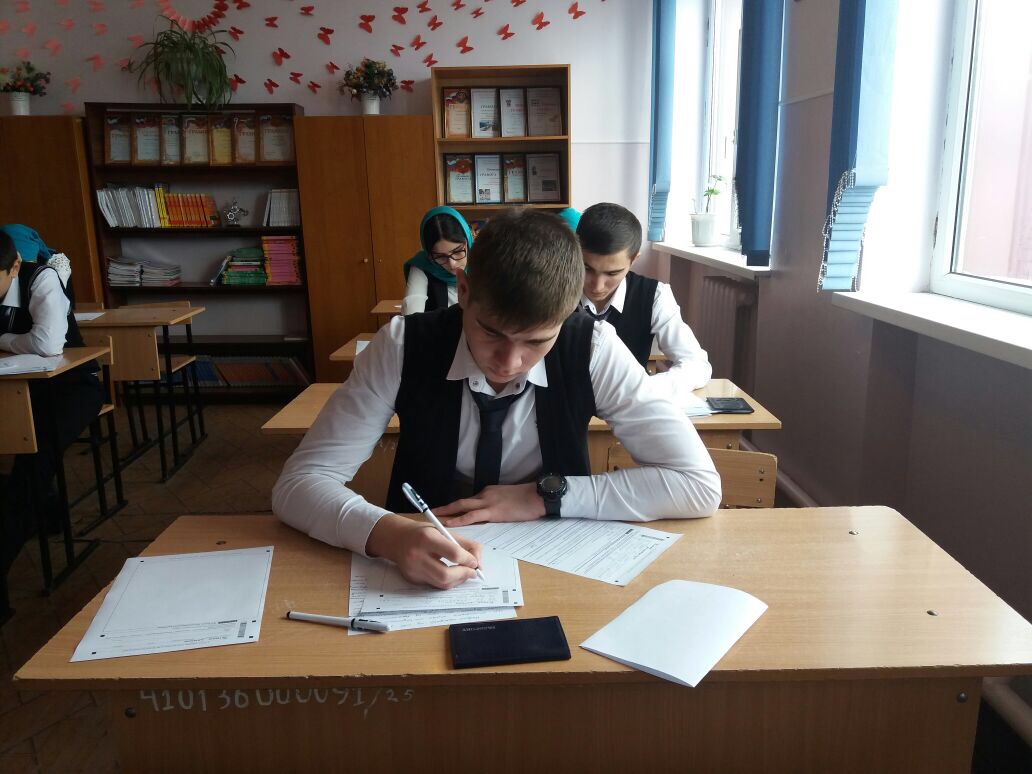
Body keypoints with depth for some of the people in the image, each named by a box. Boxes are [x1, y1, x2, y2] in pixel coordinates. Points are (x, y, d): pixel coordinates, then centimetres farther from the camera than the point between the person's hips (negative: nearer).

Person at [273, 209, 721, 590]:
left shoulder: (592, 350, -15)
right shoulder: (403, 347, -15)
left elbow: (700, 486, -15)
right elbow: (297, 485, -15)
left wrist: (545, 496, -19)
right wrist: (389, 535, -34)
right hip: (426, 575, 0)